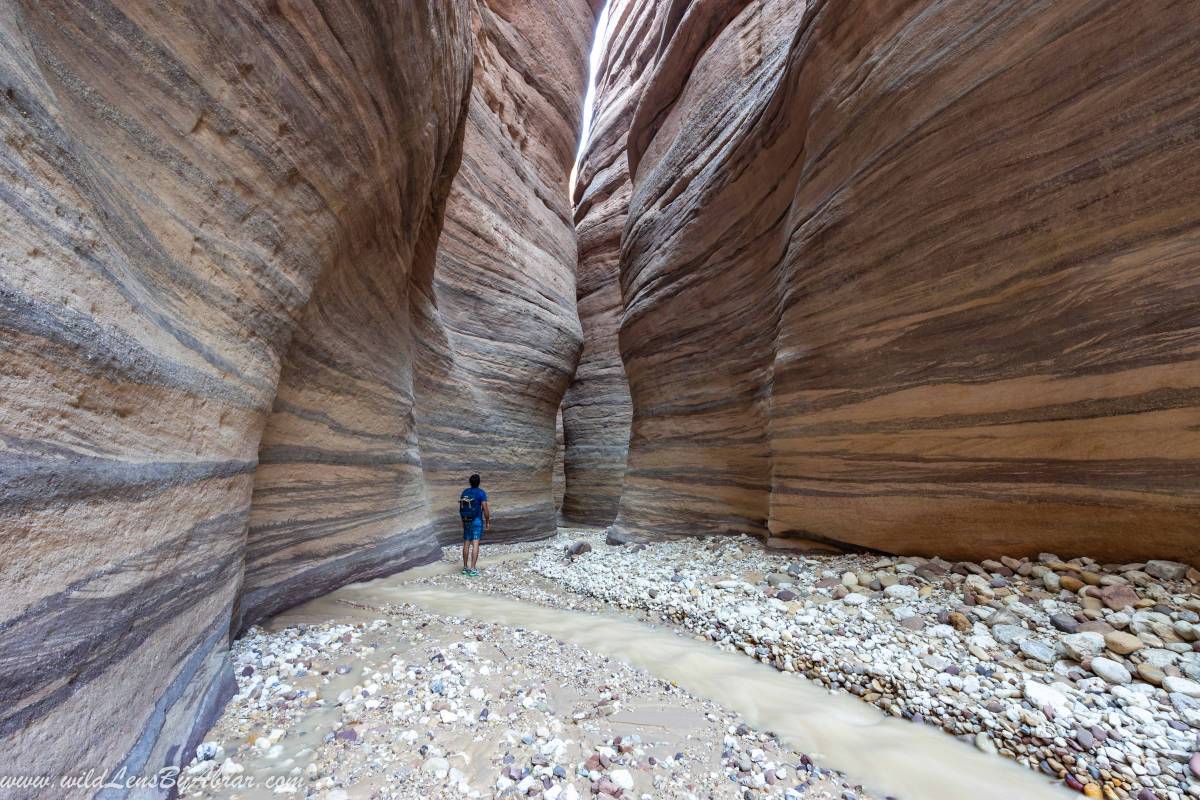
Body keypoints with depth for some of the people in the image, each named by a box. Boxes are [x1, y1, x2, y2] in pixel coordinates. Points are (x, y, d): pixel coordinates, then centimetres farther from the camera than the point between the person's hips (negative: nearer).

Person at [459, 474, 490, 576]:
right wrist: (488, 522, -7)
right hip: (477, 521, -5)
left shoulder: (464, 492, 4)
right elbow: (485, 509, -16)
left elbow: (461, 507, 10)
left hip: (466, 520, 5)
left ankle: (465, 567, 19)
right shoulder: (481, 493, -13)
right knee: (475, 544, -5)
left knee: (466, 544, 13)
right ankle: (472, 569, -7)